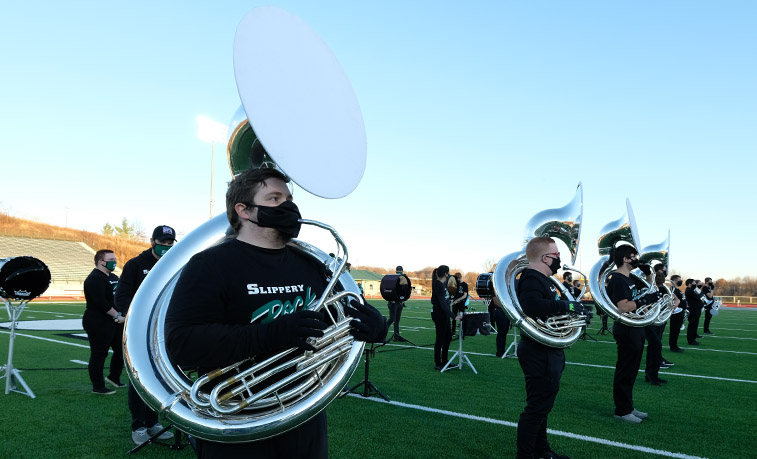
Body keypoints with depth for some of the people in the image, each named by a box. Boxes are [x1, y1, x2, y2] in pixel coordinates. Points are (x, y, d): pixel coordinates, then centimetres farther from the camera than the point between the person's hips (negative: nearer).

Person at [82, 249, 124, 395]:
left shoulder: (113, 277, 16)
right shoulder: (94, 279, -16)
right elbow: (101, 302, -24)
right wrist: (117, 315, -19)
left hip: (114, 322, 10)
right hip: (98, 324, -10)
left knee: (121, 349, 15)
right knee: (99, 355, 0)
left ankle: (114, 377, 32)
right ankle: (98, 387, 10)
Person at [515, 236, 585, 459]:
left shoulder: (543, 279, 15)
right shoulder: (532, 279, -19)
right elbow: (531, 305, -39)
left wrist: (574, 308, 9)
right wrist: (564, 305, -29)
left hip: (547, 352, 11)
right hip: (539, 354, -11)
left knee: (542, 405, 21)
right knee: (536, 408, -3)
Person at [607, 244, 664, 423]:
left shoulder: (629, 278, 15)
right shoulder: (618, 280, -17)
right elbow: (623, 307, -26)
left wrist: (653, 297, 8)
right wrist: (646, 299, -22)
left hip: (635, 329, 10)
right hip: (626, 330, -10)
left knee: (630, 371, 16)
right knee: (625, 371, -1)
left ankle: (628, 407, 27)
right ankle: (622, 411, 8)